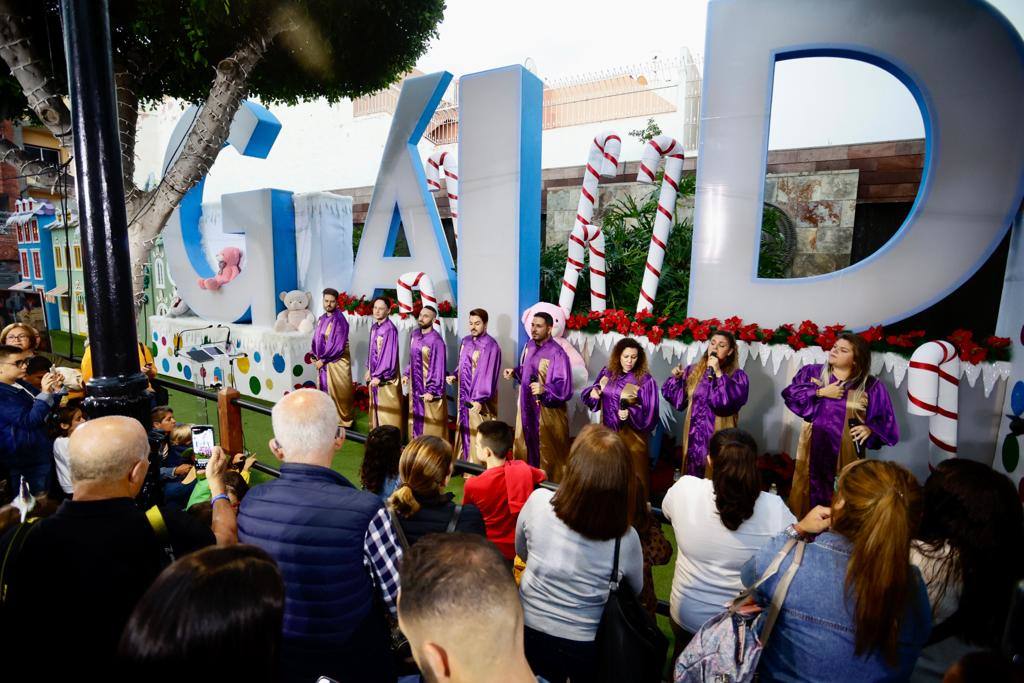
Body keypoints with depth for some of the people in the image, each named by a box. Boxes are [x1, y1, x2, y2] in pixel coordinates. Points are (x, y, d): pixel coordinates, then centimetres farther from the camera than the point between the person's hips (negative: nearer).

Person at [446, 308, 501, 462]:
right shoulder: (465, 341, 8)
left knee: (478, 436, -1)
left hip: (479, 399, -7)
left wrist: (480, 400, -27)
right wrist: (454, 376, 1)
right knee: (463, 430, 16)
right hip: (464, 396, 7)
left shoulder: (491, 346, -16)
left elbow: (489, 375, -21)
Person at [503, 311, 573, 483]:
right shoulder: (529, 346, 5)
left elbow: (565, 387, -23)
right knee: (526, 448, 20)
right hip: (527, 408, 8)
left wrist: (545, 389, -37)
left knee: (548, 455, 6)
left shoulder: (557, 353, -20)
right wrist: (514, 372, 4)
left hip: (548, 412, -7)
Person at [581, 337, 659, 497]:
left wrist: (631, 413, -27)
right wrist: (593, 393, -10)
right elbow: (591, 395, 13)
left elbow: (650, 412, -11)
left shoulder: (645, 380, -11)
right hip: (608, 432, 4)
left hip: (632, 435, -4)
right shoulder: (607, 373, 2)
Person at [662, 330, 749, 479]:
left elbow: (731, 401, -22)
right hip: (694, 437, 3)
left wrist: (718, 373, -21)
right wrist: (676, 379, -6)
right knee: (692, 480, 13)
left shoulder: (738, 376, -4)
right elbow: (679, 401, 8)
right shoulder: (693, 370, 7)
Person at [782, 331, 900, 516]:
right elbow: (790, 393, -7)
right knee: (810, 492, 10)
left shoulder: (870, 386, 0)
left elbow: (885, 418, 3)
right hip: (814, 447, 1)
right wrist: (820, 392, -14)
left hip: (847, 450, 0)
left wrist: (869, 428, -15)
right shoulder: (812, 372, 2)